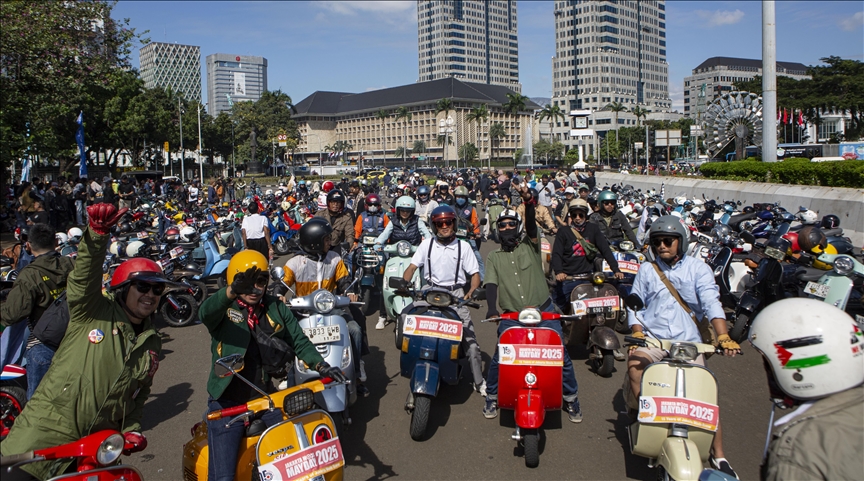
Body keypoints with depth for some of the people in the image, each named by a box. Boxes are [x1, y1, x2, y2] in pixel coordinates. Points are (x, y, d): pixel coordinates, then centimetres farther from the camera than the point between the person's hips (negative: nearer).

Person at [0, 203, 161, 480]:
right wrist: (99, 232, -36)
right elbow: (85, 275, -21)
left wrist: (132, 429, 3)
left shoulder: (152, 346, 12)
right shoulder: (94, 311, -3)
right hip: (47, 429, -4)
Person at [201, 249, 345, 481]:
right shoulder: (223, 308, -8)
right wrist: (232, 291, -52)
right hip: (227, 404, -4)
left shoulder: (277, 309, 4)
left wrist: (322, 365, -15)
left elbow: (299, 341, 5)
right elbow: (204, 313, -31)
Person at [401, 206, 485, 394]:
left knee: (469, 337, -9)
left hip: (455, 295, -1)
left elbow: (475, 274, 4)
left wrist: (470, 292, -15)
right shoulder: (427, 244, 8)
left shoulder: (463, 246, 5)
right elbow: (412, 267, 6)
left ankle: (479, 381, 3)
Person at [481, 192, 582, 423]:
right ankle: (492, 397, 18)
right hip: (511, 316, 1)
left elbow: (531, 225, -14)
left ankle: (571, 398, 20)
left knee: (561, 355, 1)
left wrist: (529, 203, -33)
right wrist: (491, 308, -23)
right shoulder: (494, 258, 9)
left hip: (543, 311, 0)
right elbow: (491, 284, -5)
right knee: (499, 357, -4)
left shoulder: (530, 246, 5)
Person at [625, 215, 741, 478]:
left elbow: (711, 303, -10)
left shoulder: (698, 269, 4)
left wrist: (723, 337, -24)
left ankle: (718, 456, 12)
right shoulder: (646, 270, 11)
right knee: (635, 363, -30)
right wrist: (637, 334, -8)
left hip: (689, 342, 0)